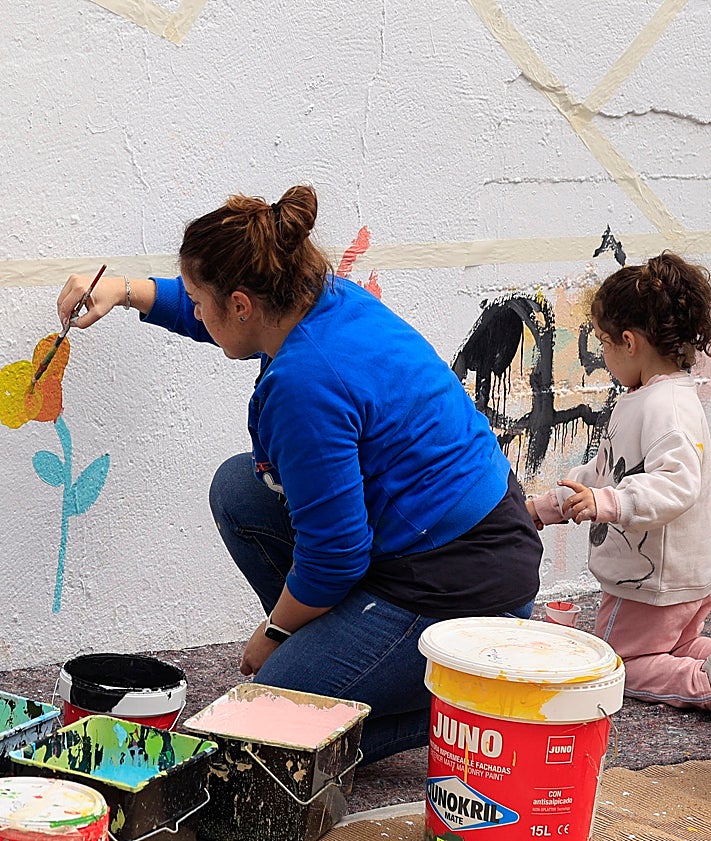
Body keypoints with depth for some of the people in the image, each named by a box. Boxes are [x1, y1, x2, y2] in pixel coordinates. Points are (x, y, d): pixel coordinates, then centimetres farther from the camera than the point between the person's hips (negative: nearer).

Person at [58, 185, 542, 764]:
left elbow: (333, 557, -21)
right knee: (239, 490, 14)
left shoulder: (306, 383, -27)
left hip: (463, 585, -10)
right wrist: (125, 291, 20)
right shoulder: (330, 300, 1)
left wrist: (273, 634, -4)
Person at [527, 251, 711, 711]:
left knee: (616, 667, 1)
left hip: (655, 583, -10)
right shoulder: (639, 400, 11)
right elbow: (604, 470, 22)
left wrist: (607, 502, -46)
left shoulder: (668, 406, -23)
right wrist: (546, 506, 25)